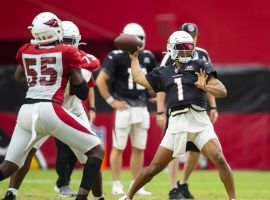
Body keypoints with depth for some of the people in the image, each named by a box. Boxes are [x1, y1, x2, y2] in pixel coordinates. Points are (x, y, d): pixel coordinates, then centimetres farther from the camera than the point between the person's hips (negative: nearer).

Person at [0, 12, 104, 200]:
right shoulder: (67, 53, 4)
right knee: (97, 150, 4)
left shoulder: (26, 51, 16)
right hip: (50, 110, -5)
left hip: (26, 111, 5)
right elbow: (82, 93, 6)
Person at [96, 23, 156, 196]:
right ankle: (117, 184, 6)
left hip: (142, 107, 6)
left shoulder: (147, 57, 8)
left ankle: (136, 185, 15)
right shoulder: (117, 57, -9)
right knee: (119, 147, 0)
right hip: (124, 107, -6)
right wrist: (111, 101, -11)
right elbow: (100, 80, -10)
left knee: (139, 148, 8)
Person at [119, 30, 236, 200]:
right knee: (155, 167, 4)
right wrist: (134, 57, 37)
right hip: (177, 123, 2)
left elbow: (222, 91, 1)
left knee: (219, 160, -18)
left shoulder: (200, 66, 7)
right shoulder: (164, 73, 16)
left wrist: (205, 87, -16)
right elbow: (139, 78, 27)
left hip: (200, 122, -2)